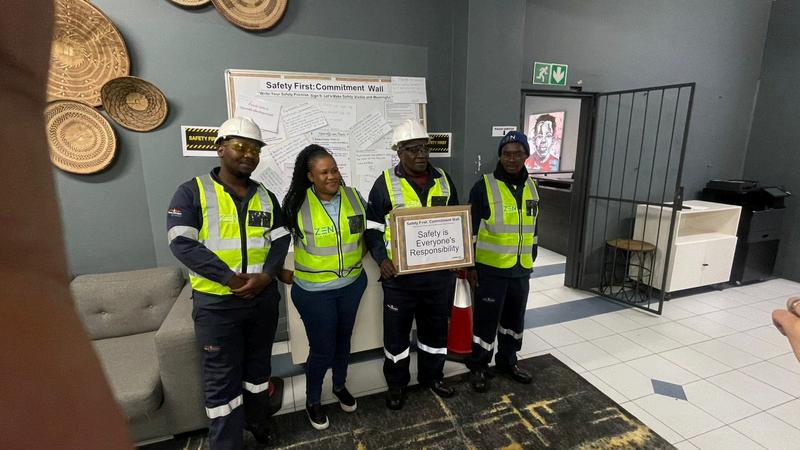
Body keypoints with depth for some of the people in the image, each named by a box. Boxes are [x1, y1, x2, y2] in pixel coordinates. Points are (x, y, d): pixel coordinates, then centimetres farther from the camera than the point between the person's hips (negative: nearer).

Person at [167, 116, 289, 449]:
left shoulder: (266, 196, 8)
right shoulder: (192, 192, -5)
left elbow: (281, 240, 2)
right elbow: (182, 243, -15)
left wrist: (266, 275, -16)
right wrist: (230, 278, -21)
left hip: (264, 298, 5)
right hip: (216, 302, -4)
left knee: (258, 364, 20)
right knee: (222, 378, 7)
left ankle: (256, 418, 43)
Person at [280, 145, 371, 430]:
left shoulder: (354, 197, -5)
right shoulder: (297, 205, -16)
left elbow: (366, 231, 10)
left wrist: (356, 258, 9)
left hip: (352, 284, 4)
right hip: (314, 291, -4)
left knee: (343, 339, 22)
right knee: (322, 349, 6)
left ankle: (340, 386, 48)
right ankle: (312, 401, 34)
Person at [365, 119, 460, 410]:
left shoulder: (443, 180, 6)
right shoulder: (386, 183, -5)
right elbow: (372, 228, -3)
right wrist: (381, 259, -17)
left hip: (439, 272, 4)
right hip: (400, 274, -3)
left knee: (436, 327, 18)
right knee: (397, 331, 11)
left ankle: (432, 376, 41)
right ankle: (396, 384, 33)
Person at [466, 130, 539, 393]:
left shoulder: (531, 187, 7)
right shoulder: (484, 186, -12)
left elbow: (533, 228, 16)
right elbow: (471, 229, -10)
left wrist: (531, 260, 17)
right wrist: (470, 265, -11)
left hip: (521, 269, 6)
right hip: (490, 268, -6)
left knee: (514, 318, 18)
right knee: (486, 319, 4)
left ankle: (507, 362, 37)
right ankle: (478, 367, 23)